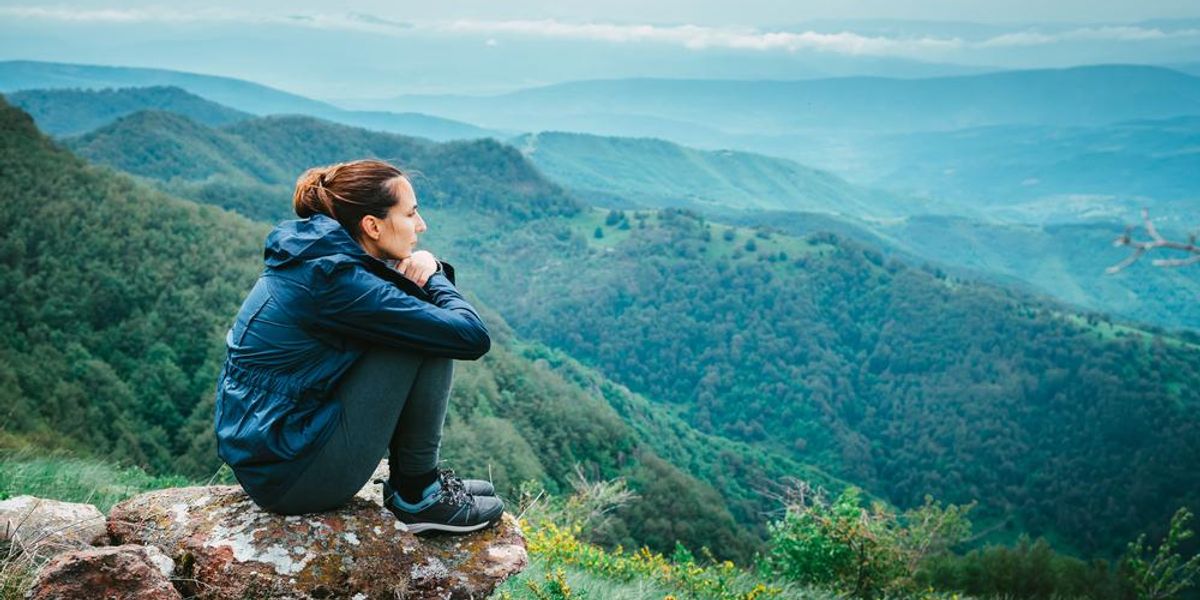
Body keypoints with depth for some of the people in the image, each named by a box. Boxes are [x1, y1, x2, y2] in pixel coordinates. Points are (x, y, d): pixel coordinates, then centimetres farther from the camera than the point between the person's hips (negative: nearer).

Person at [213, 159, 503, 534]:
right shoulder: (338, 281, -21)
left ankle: (406, 478, 16)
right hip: (294, 474, -10)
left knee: (421, 324, 12)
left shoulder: (316, 253, 6)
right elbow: (471, 337, -22)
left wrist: (426, 265, -4)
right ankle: (419, 495, 0)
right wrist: (434, 277, -3)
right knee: (428, 336, -13)